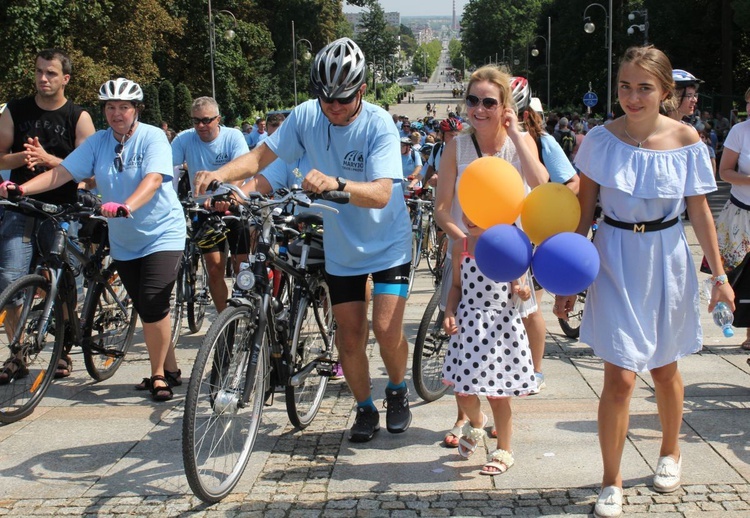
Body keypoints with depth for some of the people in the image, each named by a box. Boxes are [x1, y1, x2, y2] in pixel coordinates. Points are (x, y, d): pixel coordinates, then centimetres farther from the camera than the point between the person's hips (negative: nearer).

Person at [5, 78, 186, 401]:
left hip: (162, 235, -5)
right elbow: (62, 172, -6)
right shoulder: (98, 142, 3)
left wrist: (125, 207, -46)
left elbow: (153, 180, -27)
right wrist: (20, 189, -21)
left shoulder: (152, 137, -12)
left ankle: (159, 375, 0)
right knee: (145, 311, 10)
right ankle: (170, 369, 25)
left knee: (153, 305, -16)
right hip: (123, 241, 6)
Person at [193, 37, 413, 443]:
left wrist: (335, 183, -52)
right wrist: (220, 173, -28)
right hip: (341, 249, 4)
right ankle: (365, 409, 29)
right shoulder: (307, 116, -11)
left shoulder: (378, 124, -22)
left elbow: (381, 194, -33)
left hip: (388, 245, -3)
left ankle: (397, 390, 18)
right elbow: (261, 155, -9)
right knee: (349, 338, 6)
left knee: (386, 330, -13)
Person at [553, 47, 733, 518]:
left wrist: (719, 274, 1)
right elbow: (583, 211, -3)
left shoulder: (685, 140, -8)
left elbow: (700, 212, 0)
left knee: (664, 369, 17)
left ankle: (671, 452, 43)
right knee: (620, 377, -7)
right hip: (616, 261, -1)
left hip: (667, 260, 1)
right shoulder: (601, 139, -9)